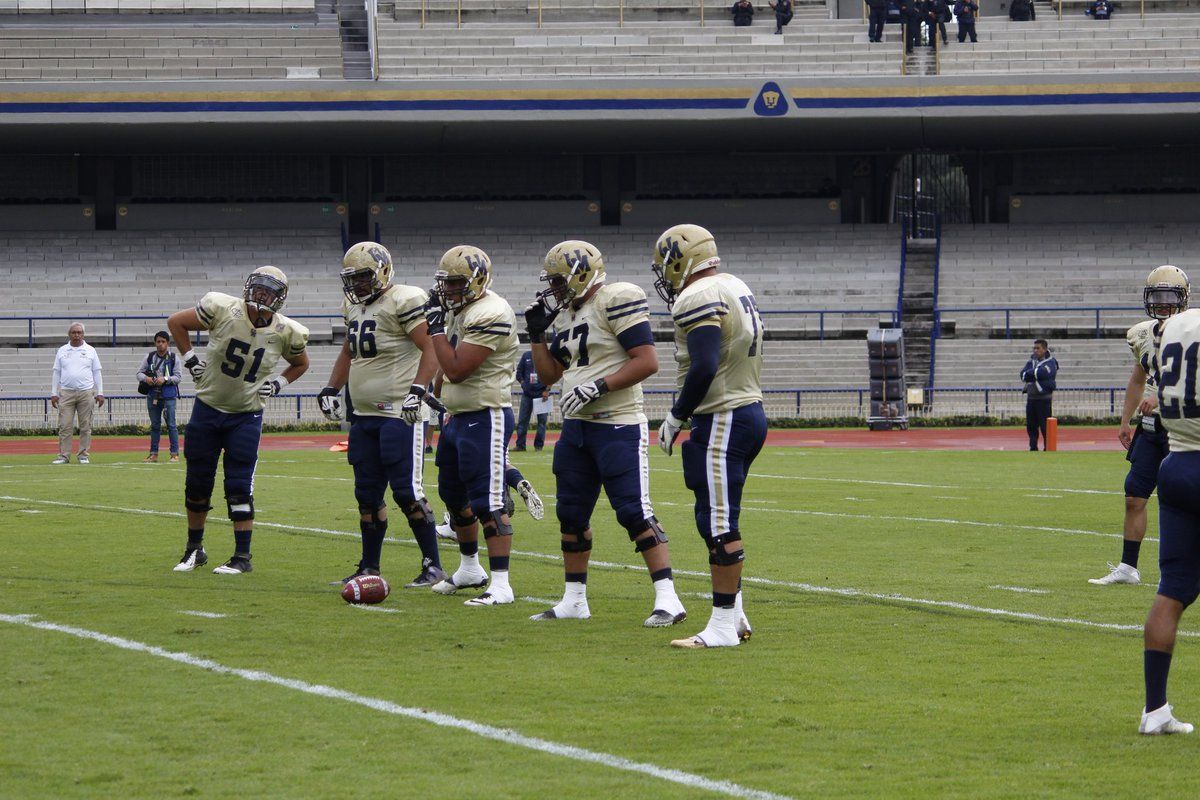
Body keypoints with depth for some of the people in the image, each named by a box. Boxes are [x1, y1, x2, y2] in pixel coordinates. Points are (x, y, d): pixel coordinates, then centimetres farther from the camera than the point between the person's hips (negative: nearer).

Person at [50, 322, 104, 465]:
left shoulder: (90, 351, 9)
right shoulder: (62, 351, 11)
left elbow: (96, 373, 9)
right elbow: (56, 373, 12)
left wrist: (99, 393, 3)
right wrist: (54, 393, 4)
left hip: (86, 392, -1)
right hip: (66, 393, 1)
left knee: (85, 426, 0)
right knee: (65, 426, -5)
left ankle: (84, 455, 5)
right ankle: (64, 455, -3)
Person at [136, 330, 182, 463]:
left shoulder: (173, 358, -1)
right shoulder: (150, 357, 7)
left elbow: (179, 376, -3)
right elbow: (139, 372, 8)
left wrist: (165, 379, -17)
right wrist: (146, 378, -14)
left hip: (168, 396, -3)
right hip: (152, 396, 3)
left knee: (171, 425, -3)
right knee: (155, 425, 10)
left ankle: (175, 453, 1)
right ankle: (154, 454, 15)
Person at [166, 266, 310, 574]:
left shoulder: (286, 332, -11)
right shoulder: (222, 309, -16)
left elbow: (300, 364, 12)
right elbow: (176, 322, -1)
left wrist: (279, 384, -3)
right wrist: (190, 359, -6)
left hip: (246, 416, -1)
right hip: (207, 408, 1)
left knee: (239, 487, -7)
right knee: (197, 483, 8)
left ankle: (243, 556, 1)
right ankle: (194, 549, 24)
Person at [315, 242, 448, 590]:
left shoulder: (403, 303, -11)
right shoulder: (355, 307, 16)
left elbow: (431, 349, -16)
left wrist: (418, 389, -26)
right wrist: (331, 389, 20)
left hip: (399, 414, -9)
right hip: (363, 415, 9)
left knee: (407, 492, -9)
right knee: (368, 494, 11)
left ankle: (433, 565, -2)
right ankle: (369, 567, 20)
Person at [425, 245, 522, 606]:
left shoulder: (490, 315, -20)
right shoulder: (459, 311, 12)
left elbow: (456, 370, -24)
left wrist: (436, 327, -18)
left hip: (486, 418, -11)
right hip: (458, 417, 11)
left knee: (488, 502, -12)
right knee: (454, 495, 21)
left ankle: (501, 585, -12)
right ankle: (469, 569, 38)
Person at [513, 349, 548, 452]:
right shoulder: (526, 356, 9)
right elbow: (519, 372, 14)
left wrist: (547, 390, -9)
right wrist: (523, 384, 1)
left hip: (542, 393, -3)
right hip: (527, 393, 3)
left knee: (542, 420, -2)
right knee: (522, 420, 1)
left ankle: (539, 445, 5)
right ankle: (520, 445, 4)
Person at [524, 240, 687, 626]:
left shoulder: (615, 302, -12)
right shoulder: (564, 315, 14)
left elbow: (647, 362, -18)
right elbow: (549, 374, 21)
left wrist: (598, 386, -22)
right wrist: (537, 332, 10)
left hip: (618, 426, -9)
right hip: (576, 426, 9)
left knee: (634, 512, -12)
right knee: (571, 514, 12)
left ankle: (668, 600, -11)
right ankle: (574, 600, 22)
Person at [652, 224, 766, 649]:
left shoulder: (698, 298, -15)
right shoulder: (736, 288, 16)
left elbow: (705, 367, -23)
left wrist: (676, 417, -12)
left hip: (721, 420, -10)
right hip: (750, 410, 10)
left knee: (719, 524, -6)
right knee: (718, 521, 16)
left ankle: (723, 626, -4)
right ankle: (733, 615, 19)